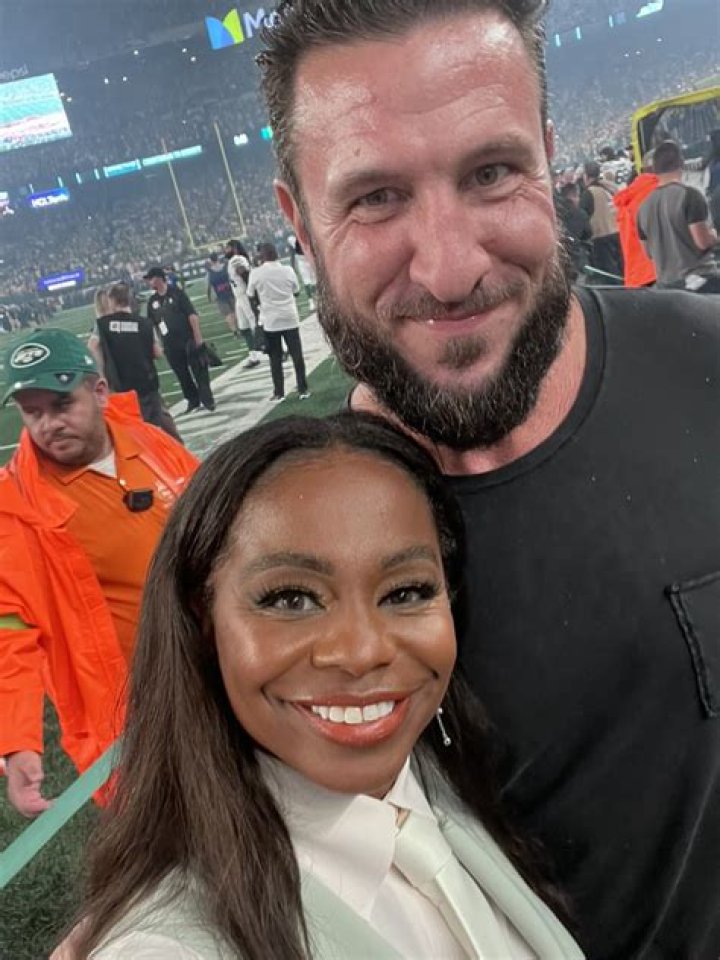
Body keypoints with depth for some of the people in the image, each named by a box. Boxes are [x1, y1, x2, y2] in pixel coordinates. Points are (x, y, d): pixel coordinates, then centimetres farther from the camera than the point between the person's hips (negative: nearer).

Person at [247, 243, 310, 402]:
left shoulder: (256, 273, -7)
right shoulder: (288, 270, -1)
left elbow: (251, 296, 3)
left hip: (270, 320, -1)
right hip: (290, 318, 1)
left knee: (275, 358, 9)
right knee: (297, 354, 8)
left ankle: (279, 392, 11)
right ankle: (303, 389, 9)